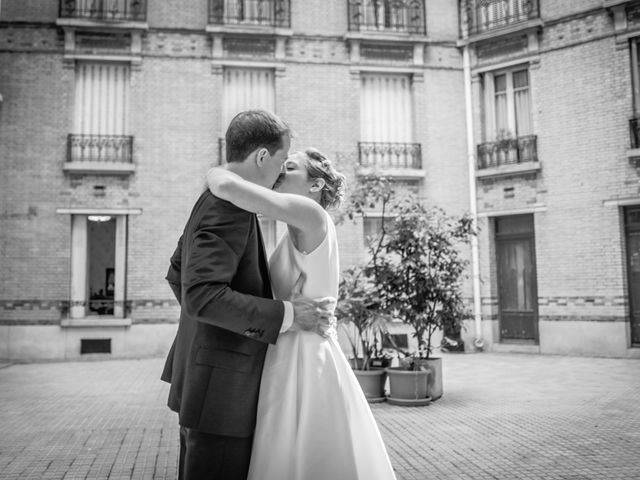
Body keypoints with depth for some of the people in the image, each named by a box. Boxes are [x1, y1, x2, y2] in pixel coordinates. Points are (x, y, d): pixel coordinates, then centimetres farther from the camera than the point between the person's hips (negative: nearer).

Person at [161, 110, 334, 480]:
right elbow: (203, 295, -30)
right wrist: (286, 314, -23)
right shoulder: (231, 208, -20)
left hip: (203, 375, 10)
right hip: (221, 385, -10)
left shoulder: (212, 201, 11)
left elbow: (177, 275, 20)